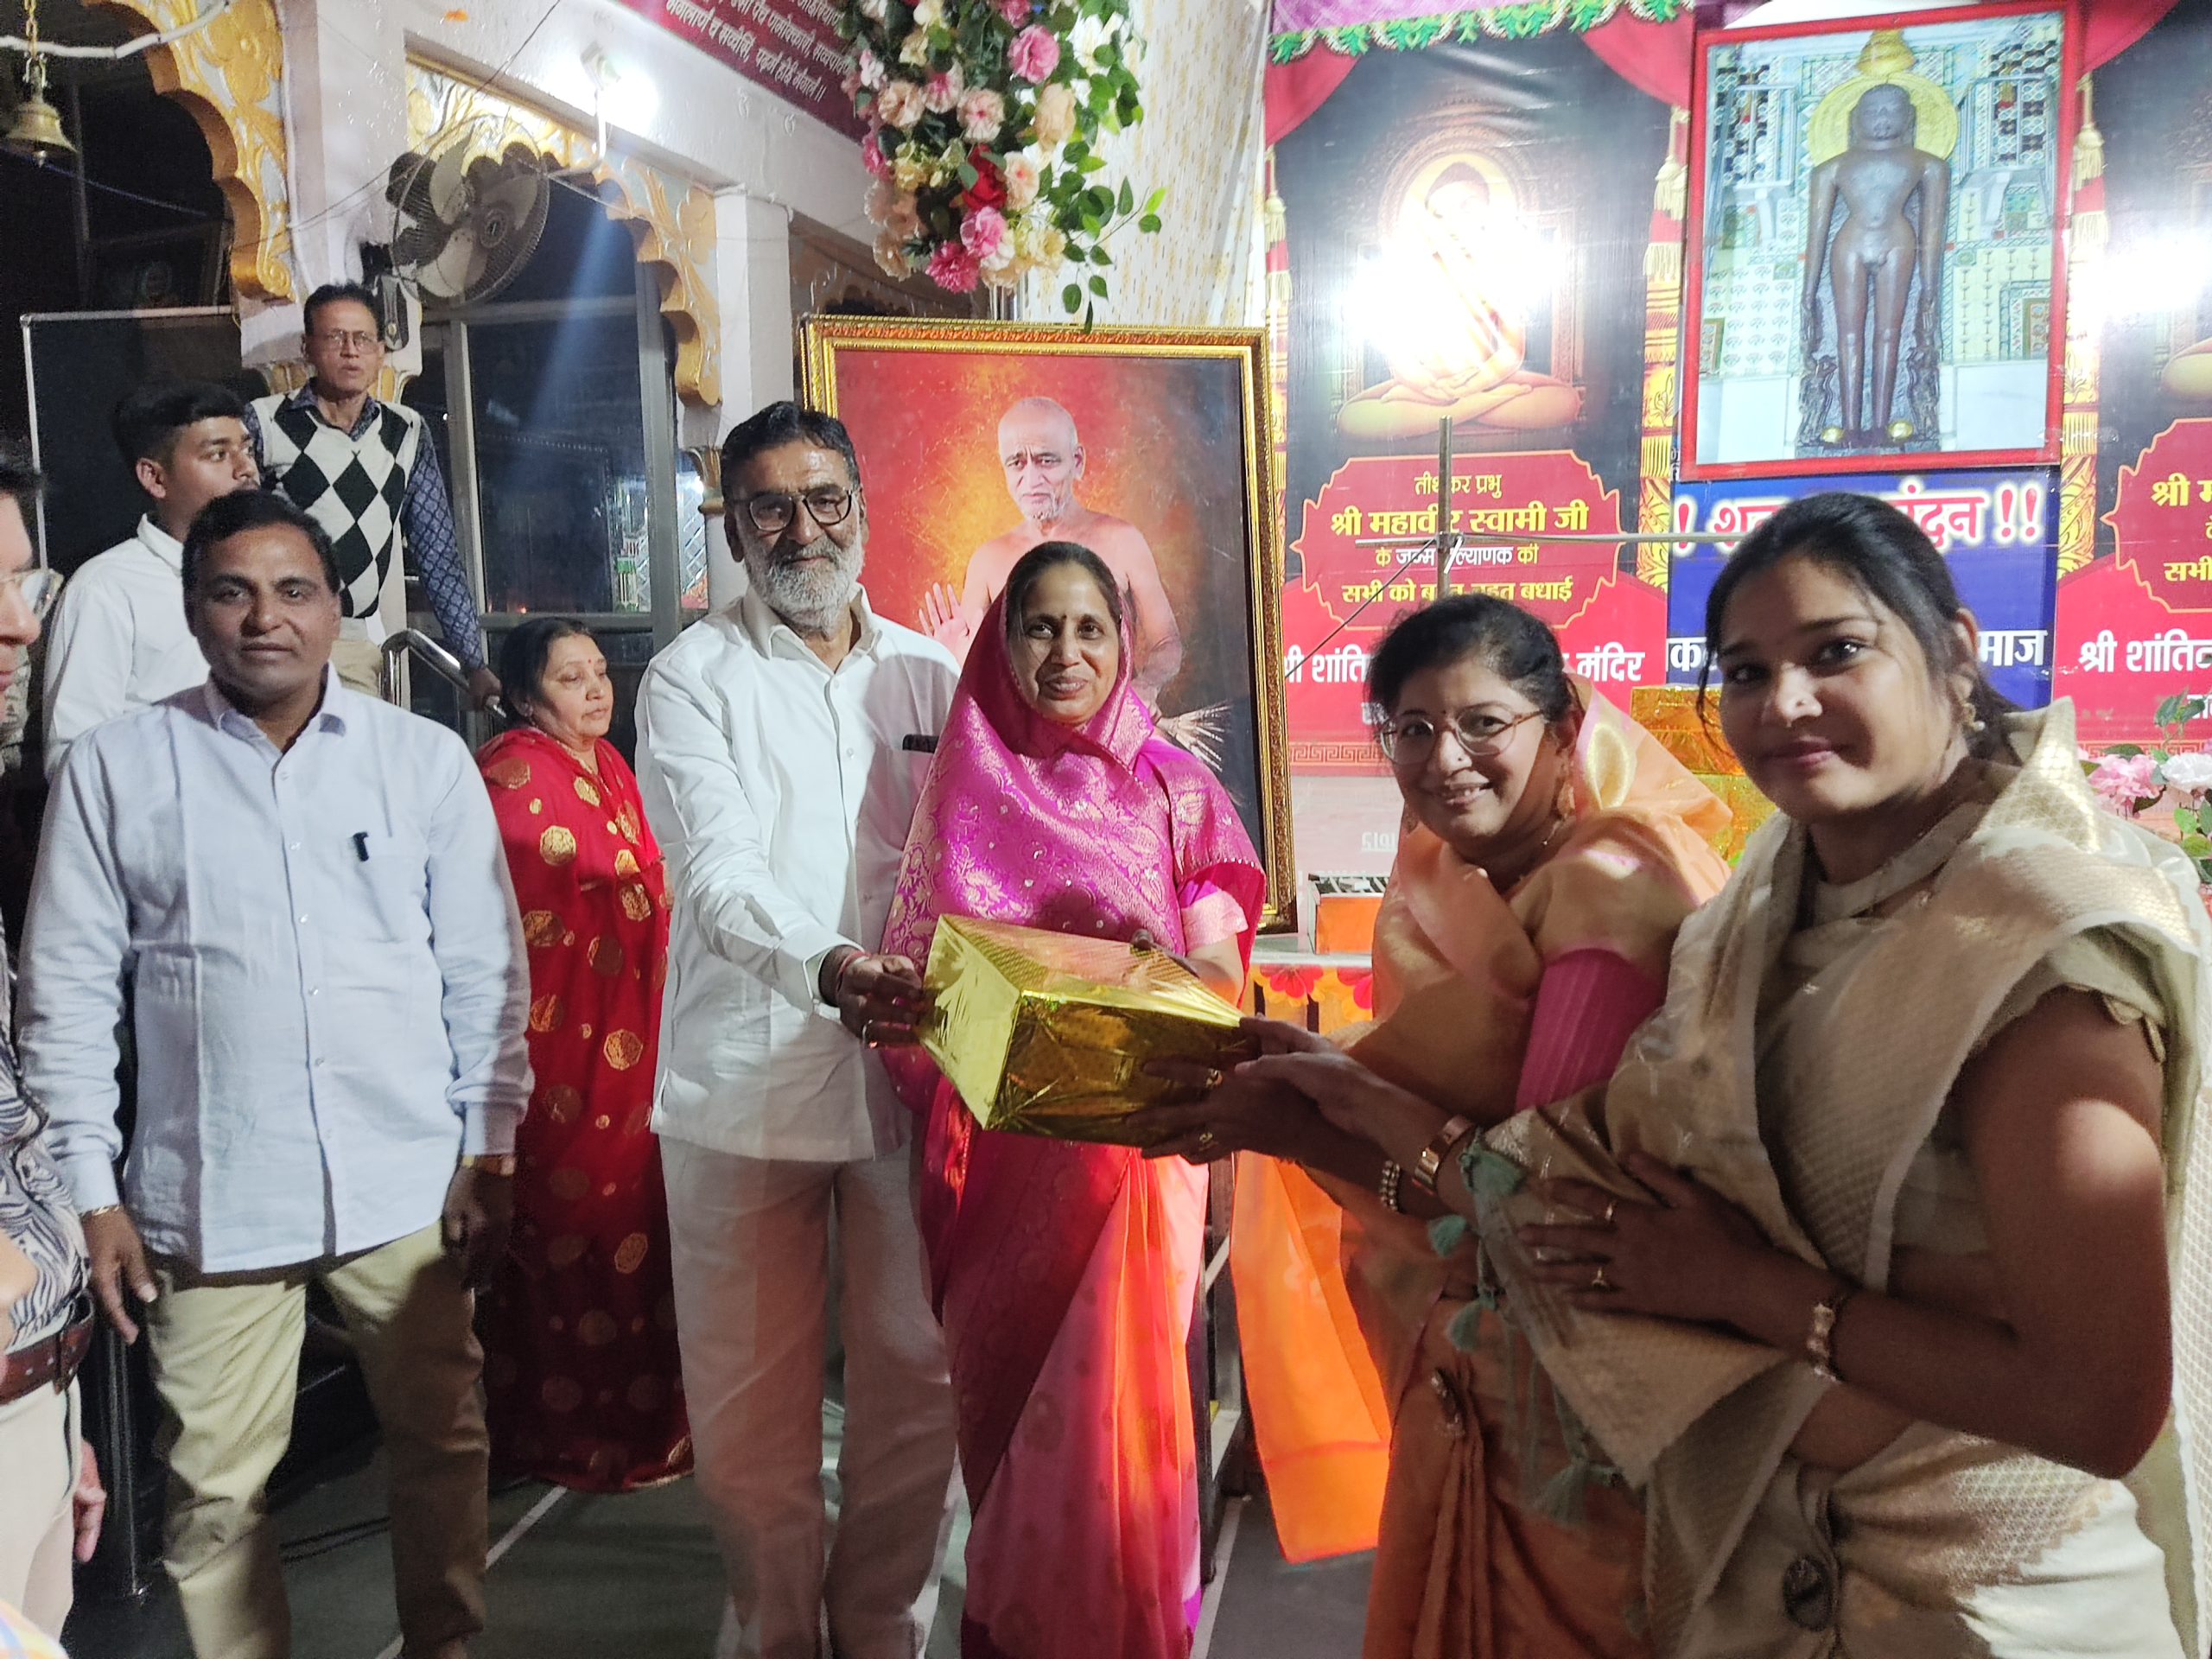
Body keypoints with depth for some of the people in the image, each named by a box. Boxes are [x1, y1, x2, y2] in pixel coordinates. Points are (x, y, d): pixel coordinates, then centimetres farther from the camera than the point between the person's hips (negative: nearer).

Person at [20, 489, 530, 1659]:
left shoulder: (425, 759, 2)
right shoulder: (115, 768, 0)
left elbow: (485, 972, 3)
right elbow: (69, 994, 2)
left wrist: (490, 1149, 1)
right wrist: (92, 1193, -1)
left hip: (406, 1185, 1)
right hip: (210, 1198, 0)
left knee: (442, 1444, 12)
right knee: (215, 1488, 9)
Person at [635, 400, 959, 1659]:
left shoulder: (930, 676, 11)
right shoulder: (693, 679, 0)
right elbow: (719, 873, -15)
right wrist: (822, 968, -34)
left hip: (907, 1070, 3)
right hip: (747, 1078, -2)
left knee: (918, 1379, 9)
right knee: (754, 1401, 8)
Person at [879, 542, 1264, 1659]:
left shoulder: (1172, 788, 2)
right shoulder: (967, 786, 7)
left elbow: (1220, 972, -1)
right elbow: (918, 963, 6)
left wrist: (1161, 968, -22)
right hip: (997, 1146, 2)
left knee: (1113, 1391, 2)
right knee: (1004, 1387, 10)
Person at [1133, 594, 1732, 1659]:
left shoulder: (1607, 888, -21)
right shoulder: (1444, 874, 2)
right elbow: (1429, 1088, 5)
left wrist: (1313, 1133, -28)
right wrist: (1315, 1065, -10)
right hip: (1455, 1351, 7)